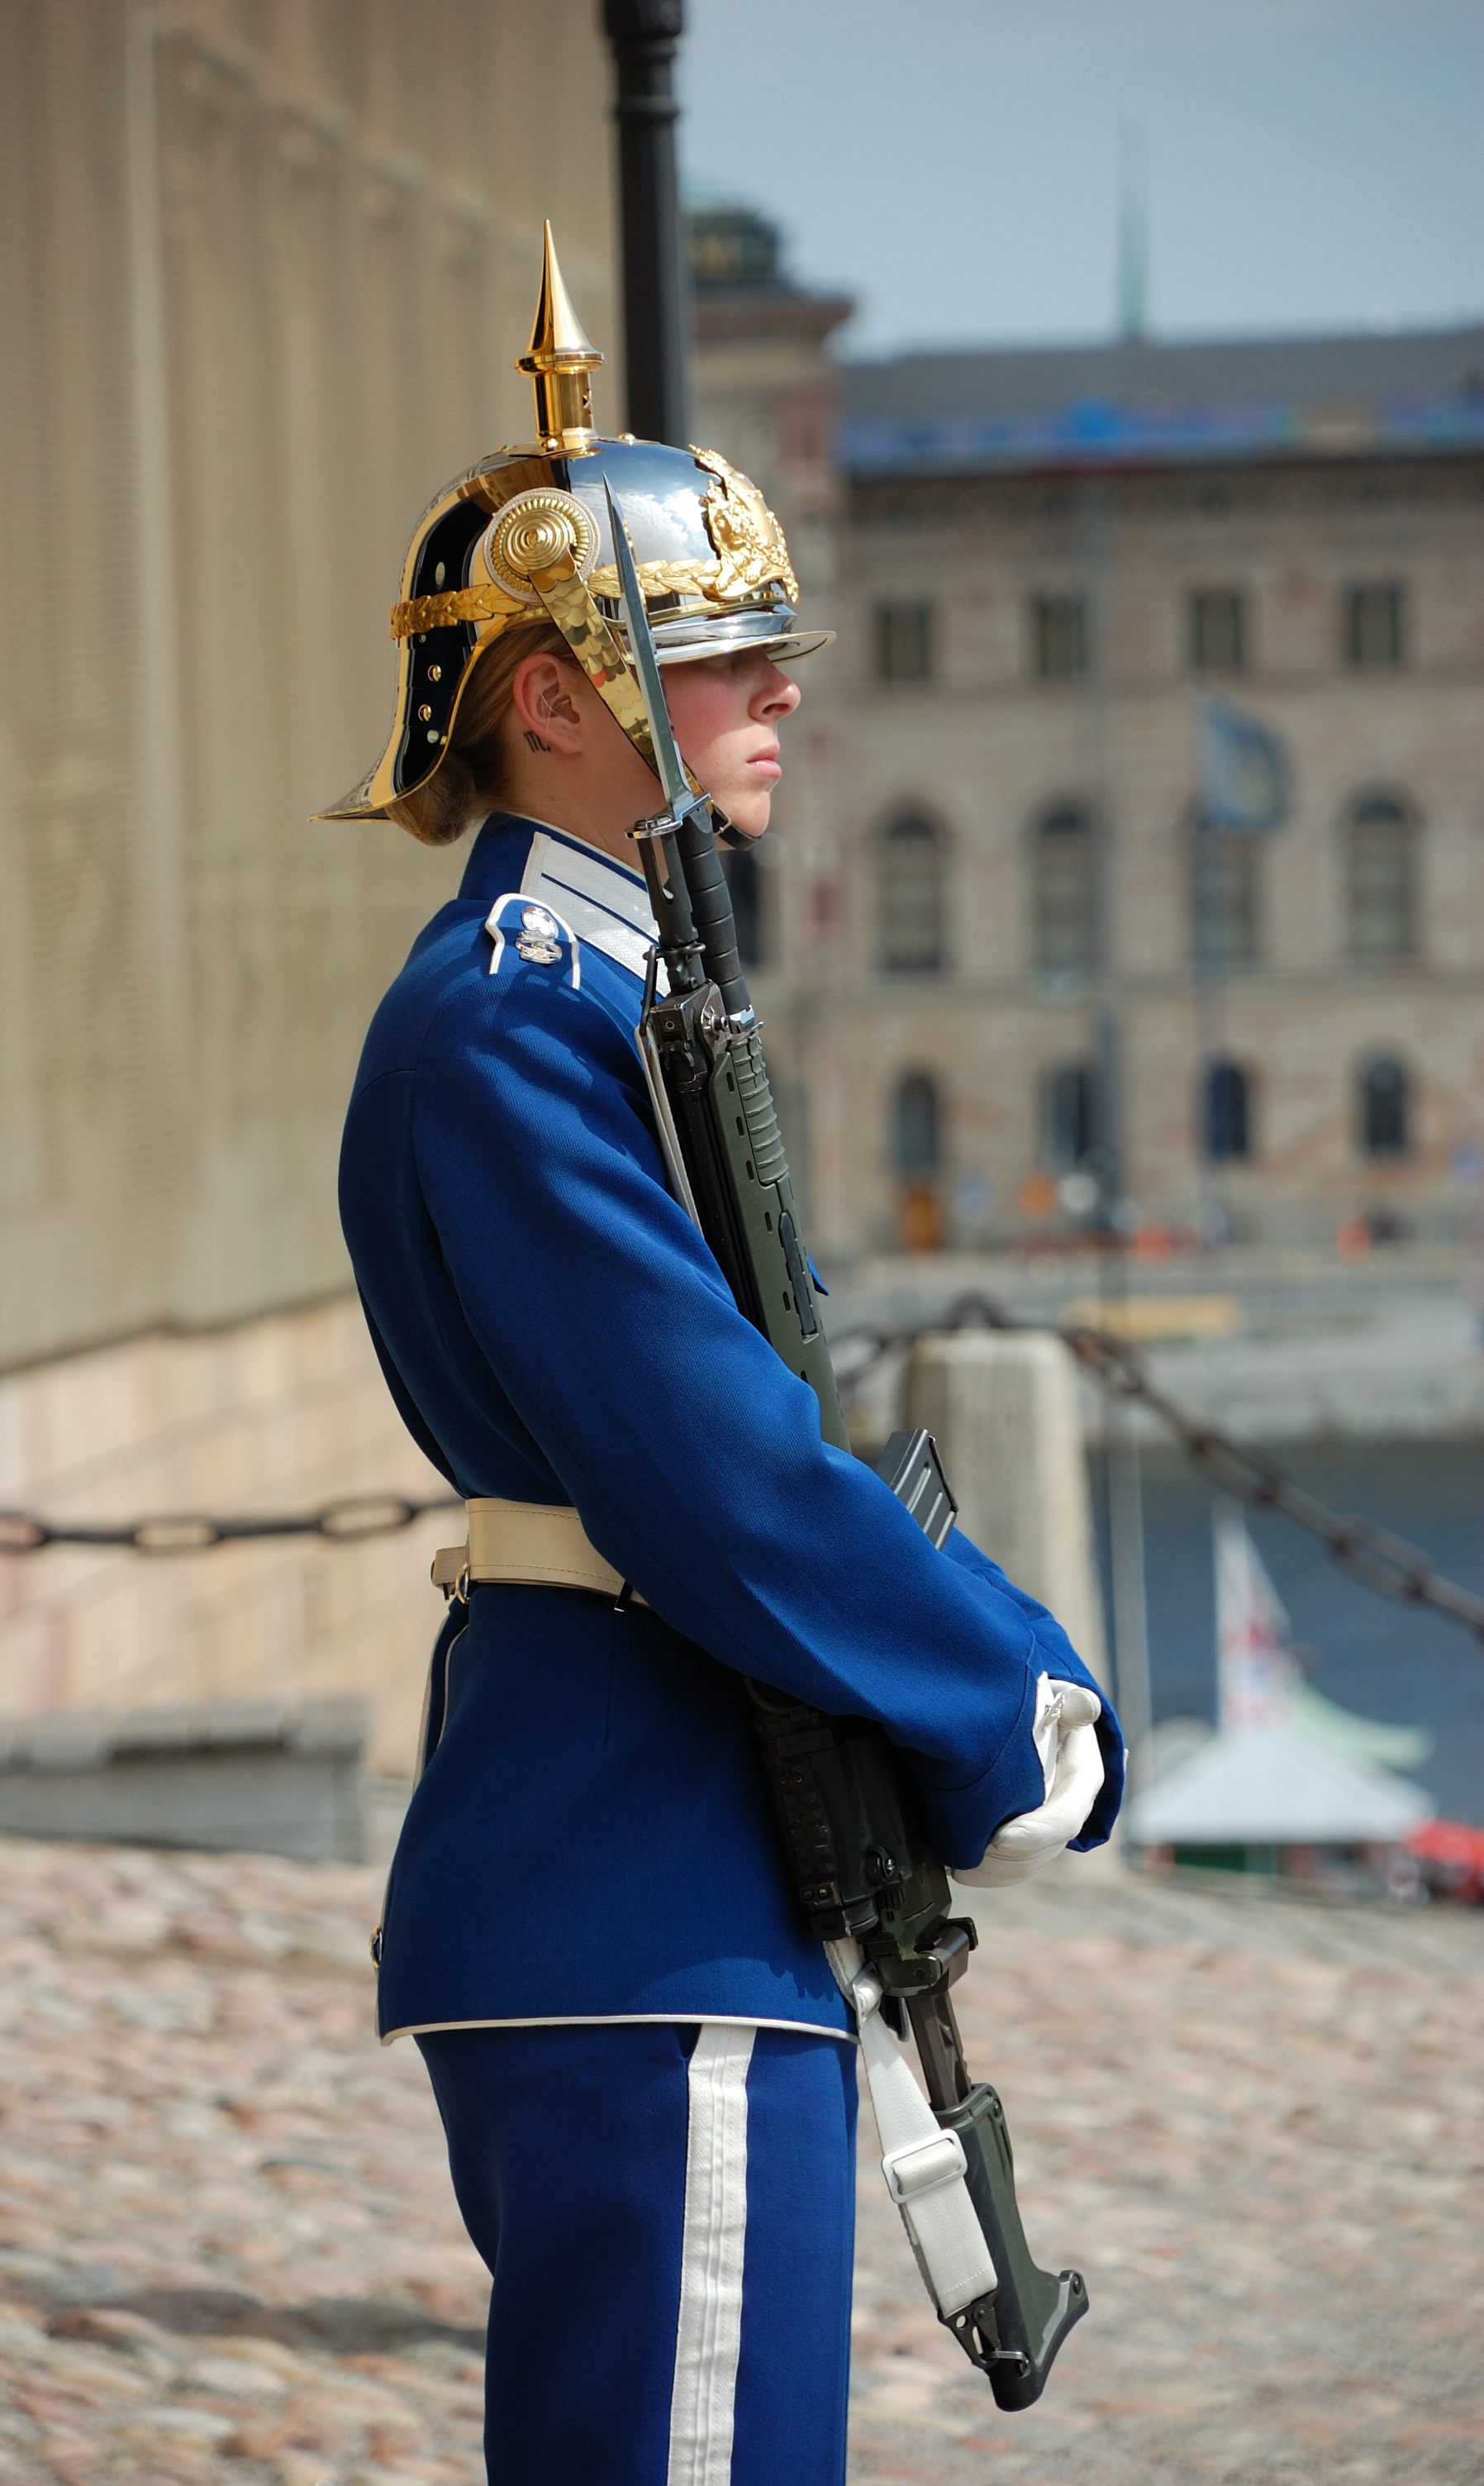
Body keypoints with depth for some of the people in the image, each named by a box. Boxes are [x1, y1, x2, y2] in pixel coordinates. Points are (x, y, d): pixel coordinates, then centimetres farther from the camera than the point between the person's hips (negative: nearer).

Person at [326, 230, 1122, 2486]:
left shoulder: (605, 997, 17)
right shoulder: (512, 1028, -15)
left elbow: (754, 1427, 20)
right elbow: (723, 1488, -21)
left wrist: (1004, 1678, 5)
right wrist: (1017, 1723, -10)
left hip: (639, 1896, 11)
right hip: (645, 1940, -11)